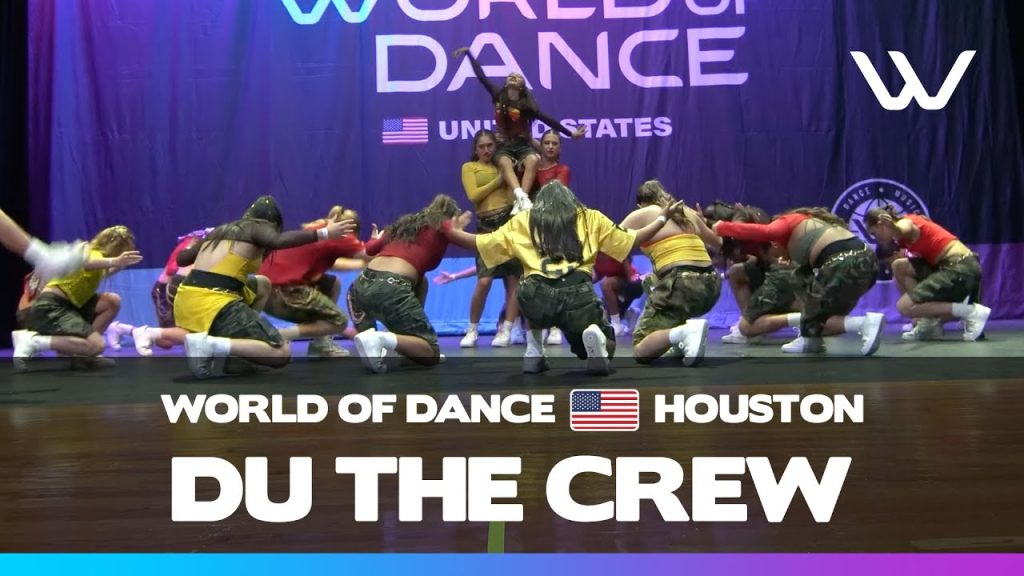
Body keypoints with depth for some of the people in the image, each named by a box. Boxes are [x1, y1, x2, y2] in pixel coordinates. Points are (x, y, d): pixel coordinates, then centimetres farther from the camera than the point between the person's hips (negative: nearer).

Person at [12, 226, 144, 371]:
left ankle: (78, 352, 8)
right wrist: (115, 261, -58)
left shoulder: (94, 253, 13)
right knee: (96, 345, -20)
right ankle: (32, 341, -15)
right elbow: (84, 263, -40)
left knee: (112, 301, 7)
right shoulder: (94, 253, -13)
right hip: (49, 307, -10)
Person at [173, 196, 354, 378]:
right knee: (282, 354, -4)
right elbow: (278, 241, -18)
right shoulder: (259, 227, 6)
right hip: (214, 304, -8)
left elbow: (181, 258, 28)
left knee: (262, 285, 31)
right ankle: (210, 346, -21)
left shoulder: (221, 229, 24)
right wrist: (323, 233, -18)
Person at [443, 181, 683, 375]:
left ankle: (533, 355, 21)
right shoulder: (590, 218, 25)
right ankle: (593, 336, -14)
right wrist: (662, 218, 43)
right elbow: (633, 240, 28)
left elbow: (480, 244, 26)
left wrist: (450, 231, 43)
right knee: (604, 351, 24)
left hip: (538, 296, 1)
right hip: (578, 294, -1)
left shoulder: (522, 221, 24)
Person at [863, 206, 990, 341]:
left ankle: (971, 311, -9)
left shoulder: (905, 222, -6)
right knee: (899, 266, 14)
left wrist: (891, 226, -58)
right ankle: (928, 322, 9)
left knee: (904, 307, -9)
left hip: (962, 270, -9)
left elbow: (902, 230, -34)